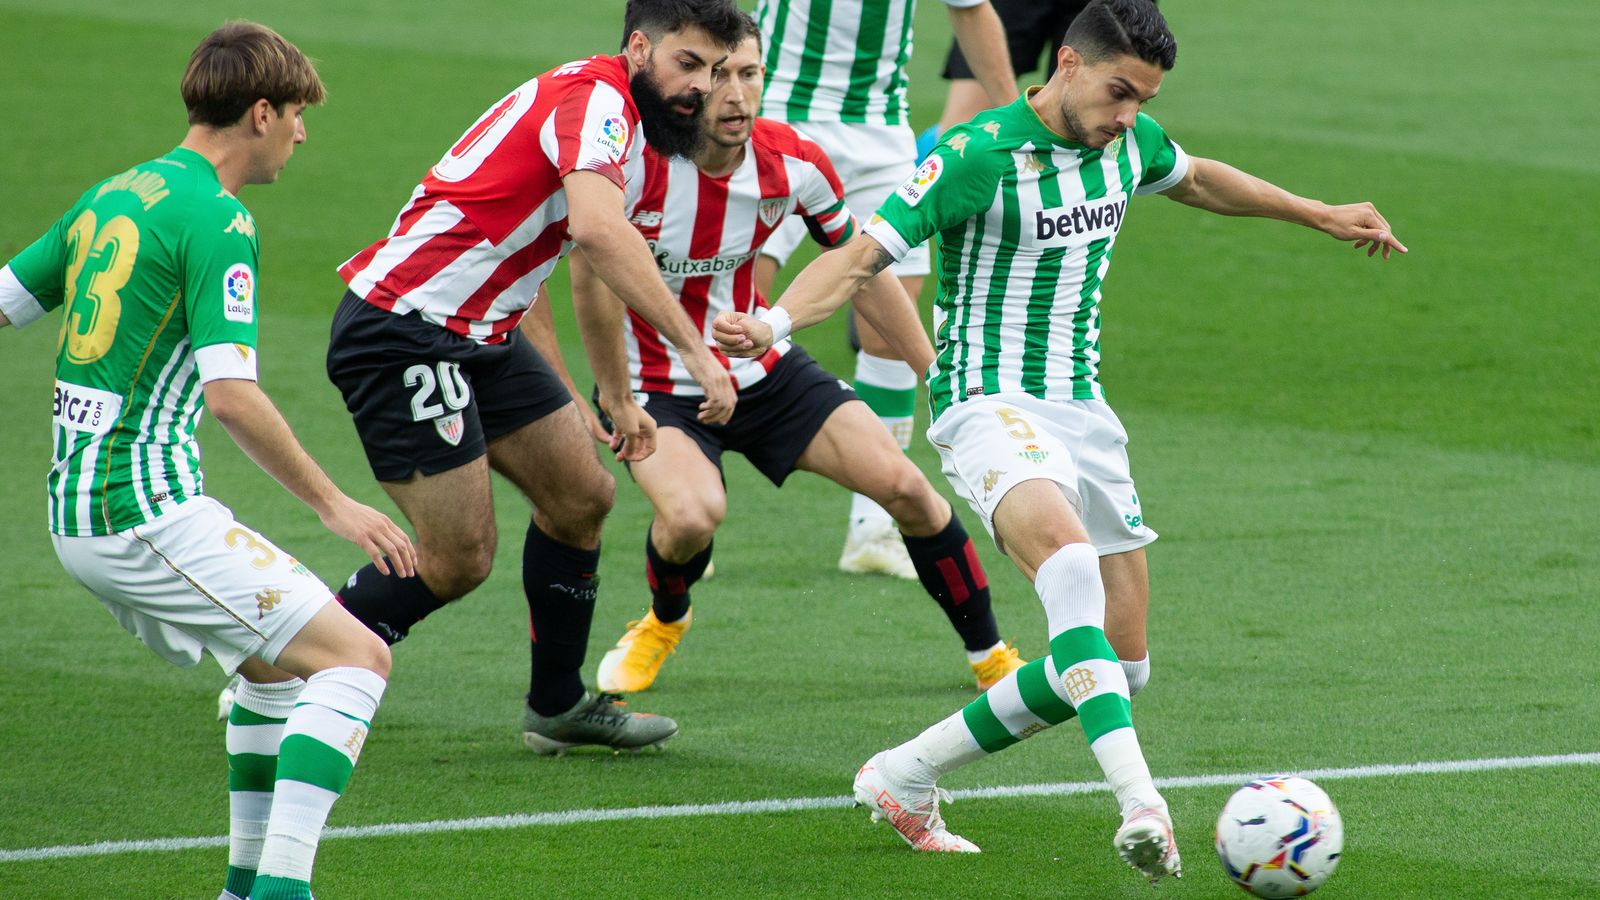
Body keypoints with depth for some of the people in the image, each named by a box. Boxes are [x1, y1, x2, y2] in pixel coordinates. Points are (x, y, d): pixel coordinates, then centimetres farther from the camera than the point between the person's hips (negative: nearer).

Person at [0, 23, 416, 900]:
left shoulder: (111, 196, 14)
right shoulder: (216, 221, -12)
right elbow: (230, 395, -20)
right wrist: (332, 504, -12)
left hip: (76, 513, 9)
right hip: (146, 507, -9)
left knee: (277, 659, 25)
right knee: (354, 658, -9)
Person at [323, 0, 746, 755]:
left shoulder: (619, 123, 14)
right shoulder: (596, 98, -18)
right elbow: (599, 230, -36)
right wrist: (694, 349, -38)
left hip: (480, 335, 10)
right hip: (403, 327, -10)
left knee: (581, 496, 12)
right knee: (458, 560, -7)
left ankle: (558, 704, 25)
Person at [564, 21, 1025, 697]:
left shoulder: (792, 162, -12)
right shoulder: (639, 159, -26)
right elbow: (590, 274, -19)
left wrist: (936, 373, 6)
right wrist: (617, 401, -17)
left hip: (762, 368, 4)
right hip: (654, 385, -4)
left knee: (905, 485, -7)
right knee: (692, 514, -32)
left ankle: (990, 656, 13)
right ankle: (663, 621, 6)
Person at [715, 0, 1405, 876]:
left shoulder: (1129, 142, 4)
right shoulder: (975, 156, -17)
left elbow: (1196, 179, 28)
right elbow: (857, 257, -20)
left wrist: (1321, 215, 35)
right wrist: (771, 323, -39)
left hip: (1082, 409, 8)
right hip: (988, 405, -8)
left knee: (1120, 664, 4)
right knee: (1070, 560, -37)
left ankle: (906, 778, 16)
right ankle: (1138, 801, -48)